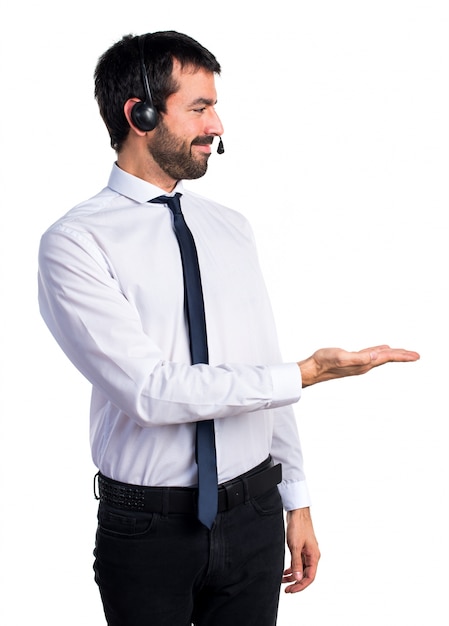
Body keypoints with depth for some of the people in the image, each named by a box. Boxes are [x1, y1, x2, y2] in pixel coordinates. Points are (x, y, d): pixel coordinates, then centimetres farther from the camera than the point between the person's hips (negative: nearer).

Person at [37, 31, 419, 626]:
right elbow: (151, 390, -21)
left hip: (254, 514, 4)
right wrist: (306, 374, -20)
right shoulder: (75, 243, -12)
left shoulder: (232, 228, 5)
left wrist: (296, 501, 10)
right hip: (147, 526, -4)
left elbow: (265, 367, 8)